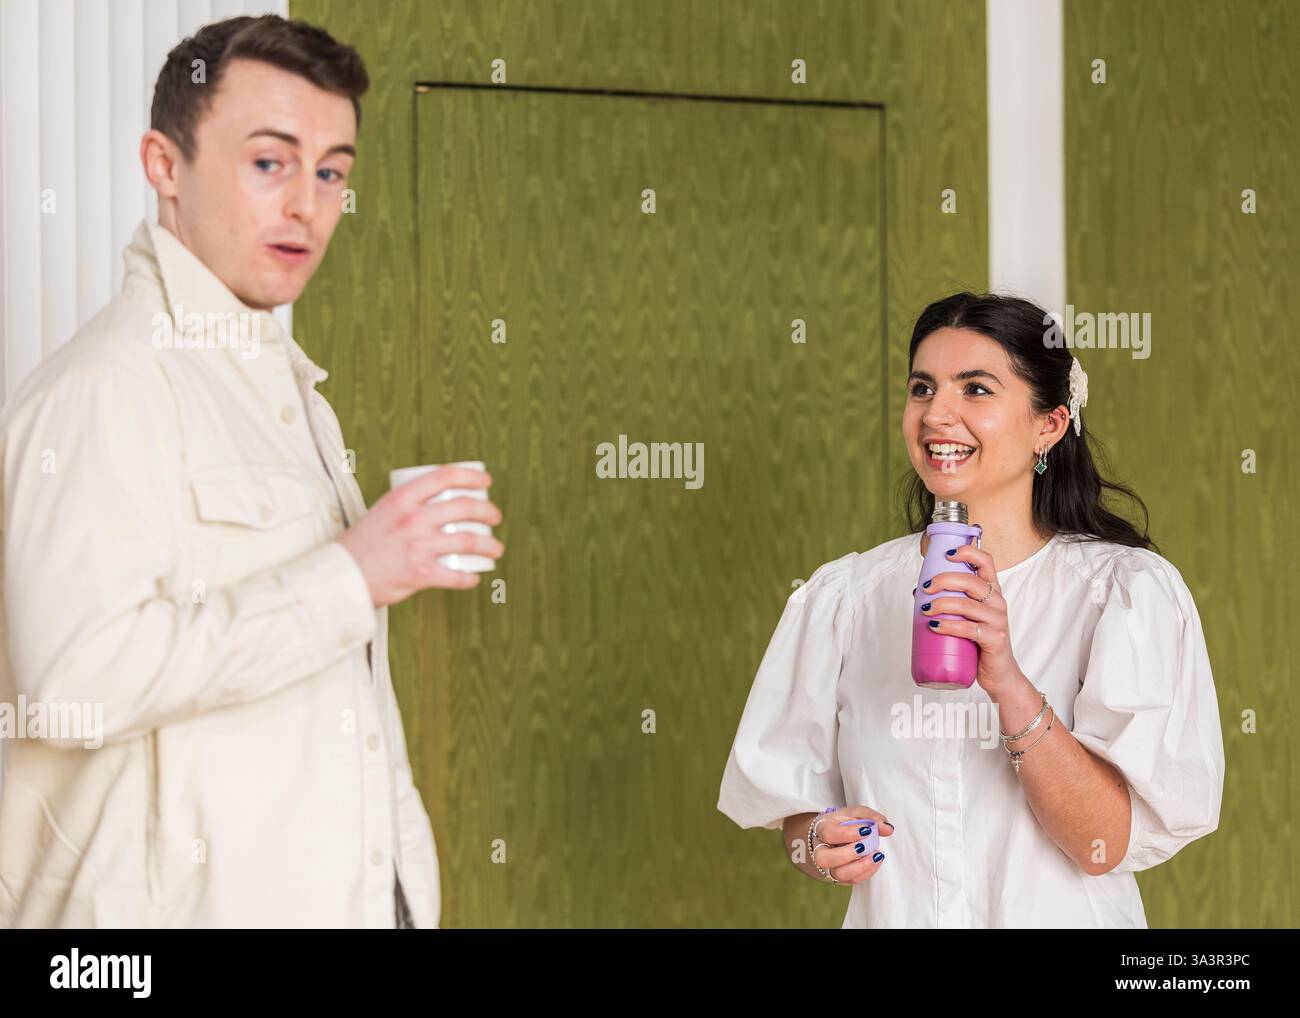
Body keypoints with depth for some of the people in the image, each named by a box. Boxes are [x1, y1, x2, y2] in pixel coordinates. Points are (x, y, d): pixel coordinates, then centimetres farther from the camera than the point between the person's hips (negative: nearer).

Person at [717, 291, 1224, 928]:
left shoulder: (1129, 589, -10)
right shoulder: (842, 595, -2)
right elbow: (795, 802, 5)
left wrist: (1009, 684, -27)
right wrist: (814, 844, -15)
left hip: (1060, 917, -2)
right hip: (891, 914, 2)